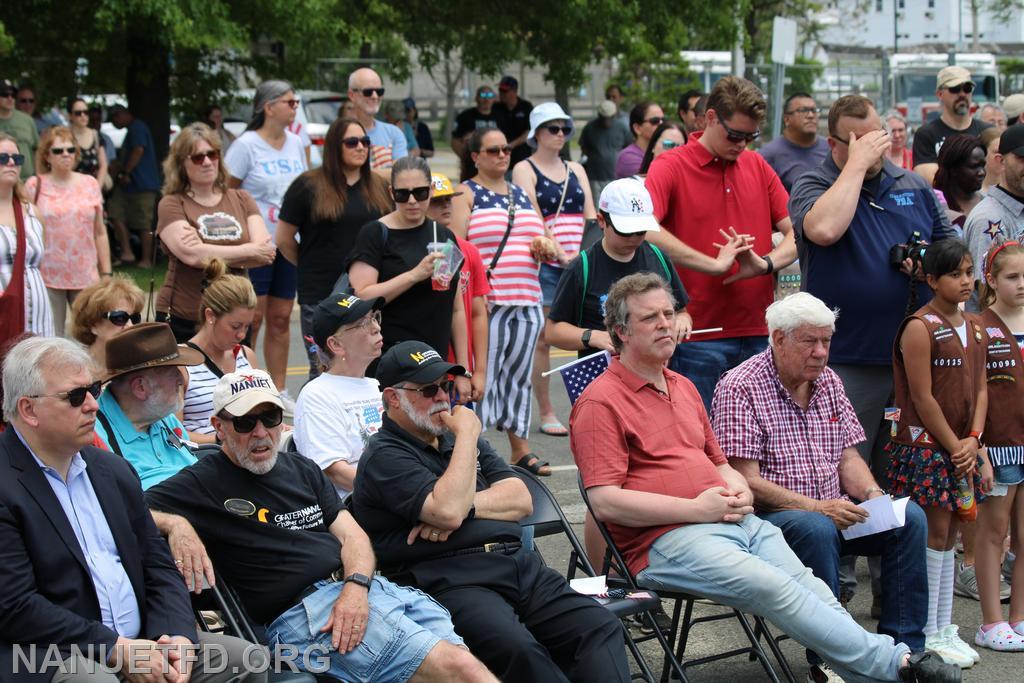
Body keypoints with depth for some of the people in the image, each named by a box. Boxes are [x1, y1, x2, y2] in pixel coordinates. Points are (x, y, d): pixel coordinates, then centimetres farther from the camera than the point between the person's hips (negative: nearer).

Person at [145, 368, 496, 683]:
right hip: (302, 608, -7)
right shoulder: (204, 484, 3)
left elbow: (351, 534, 16)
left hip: (361, 589, 7)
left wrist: (357, 587, -5)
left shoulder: (302, 469, 22)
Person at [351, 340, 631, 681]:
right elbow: (447, 512, -15)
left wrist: (466, 506, -4)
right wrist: (466, 435, -3)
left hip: (521, 565, 7)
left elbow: (521, 501, 16)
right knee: (516, 647, -36)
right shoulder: (384, 457, 2)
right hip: (452, 582, -7)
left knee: (600, 627, -19)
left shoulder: (454, 436, 25)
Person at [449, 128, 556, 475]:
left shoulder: (522, 195, 19)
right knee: (484, 377, -7)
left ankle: (521, 449, 19)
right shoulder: (466, 195, 0)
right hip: (486, 303, -6)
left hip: (527, 303, 6)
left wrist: (544, 247, 1)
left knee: (519, 375, 11)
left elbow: (544, 244, 25)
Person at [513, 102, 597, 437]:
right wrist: (559, 255, -17)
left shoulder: (575, 170, 17)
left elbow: (590, 216, 9)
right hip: (544, 264, -4)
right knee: (542, 340, -1)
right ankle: (546, 413, 5)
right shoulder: (524, 169, 2)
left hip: (578, 264, 4)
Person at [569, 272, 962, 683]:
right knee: (774, 588, -26)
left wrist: (739, 490, 7)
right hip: (667, 538, -8)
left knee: (811, 589, -15)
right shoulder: (601, 403, -4)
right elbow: (606, 502, -13)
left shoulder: (683, 387, 23)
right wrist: (695, 508, -14)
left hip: (736, 521, 8)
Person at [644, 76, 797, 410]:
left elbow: (797, 234, 10)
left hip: (758, 333, 5)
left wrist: (766, 264, -12)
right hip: (698, 336, -5)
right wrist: (713, 264, -21)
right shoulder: (670, 166, -3)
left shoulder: (758, 166, 14)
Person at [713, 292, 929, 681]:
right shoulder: (740, 388, -12)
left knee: (910, 517, -12)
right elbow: (746, 481, -18)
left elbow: (848, 457, 16)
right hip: (769, 516, -7)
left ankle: (903, 647, -9)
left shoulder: (829, 381, 13)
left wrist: (873, 496, -6)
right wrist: (816, 507, -24)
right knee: (817, 530, -37)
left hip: (831, 509, 7)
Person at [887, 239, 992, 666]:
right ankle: (927, 634, 3)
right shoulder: (920, 328, -12)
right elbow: (922, 398, -15)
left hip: (961, 448, 7)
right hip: (926, 447, -7)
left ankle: (944, 628, 18)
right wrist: (953, 446, -12)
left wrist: (972, 440, -4)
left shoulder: (974, 328, 11)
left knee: (949, 535, 11)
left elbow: (979, 390, 10)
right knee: (935, 534, -5)